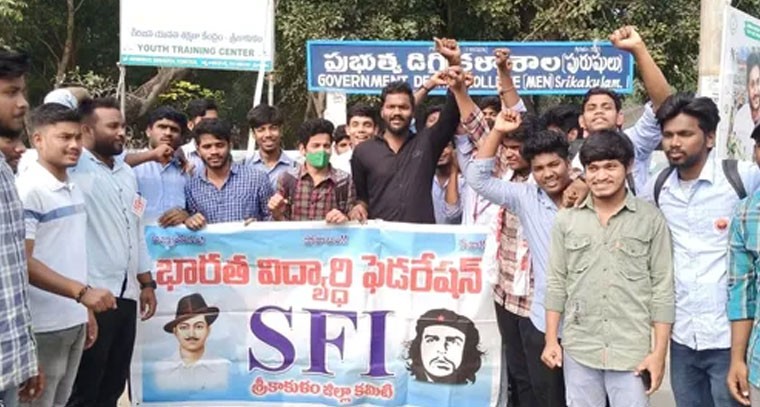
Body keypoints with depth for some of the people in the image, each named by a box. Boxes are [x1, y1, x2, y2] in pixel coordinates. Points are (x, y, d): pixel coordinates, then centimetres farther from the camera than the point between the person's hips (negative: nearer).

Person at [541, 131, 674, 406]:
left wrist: (659, 352, -5)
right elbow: (556, 284, 7)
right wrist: (551, 340, 4)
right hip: (577, 350, 2)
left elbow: (663, 288, -2)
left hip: (632, 352, -2)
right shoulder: (566, 221, 4)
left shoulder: (651, 219, -3)